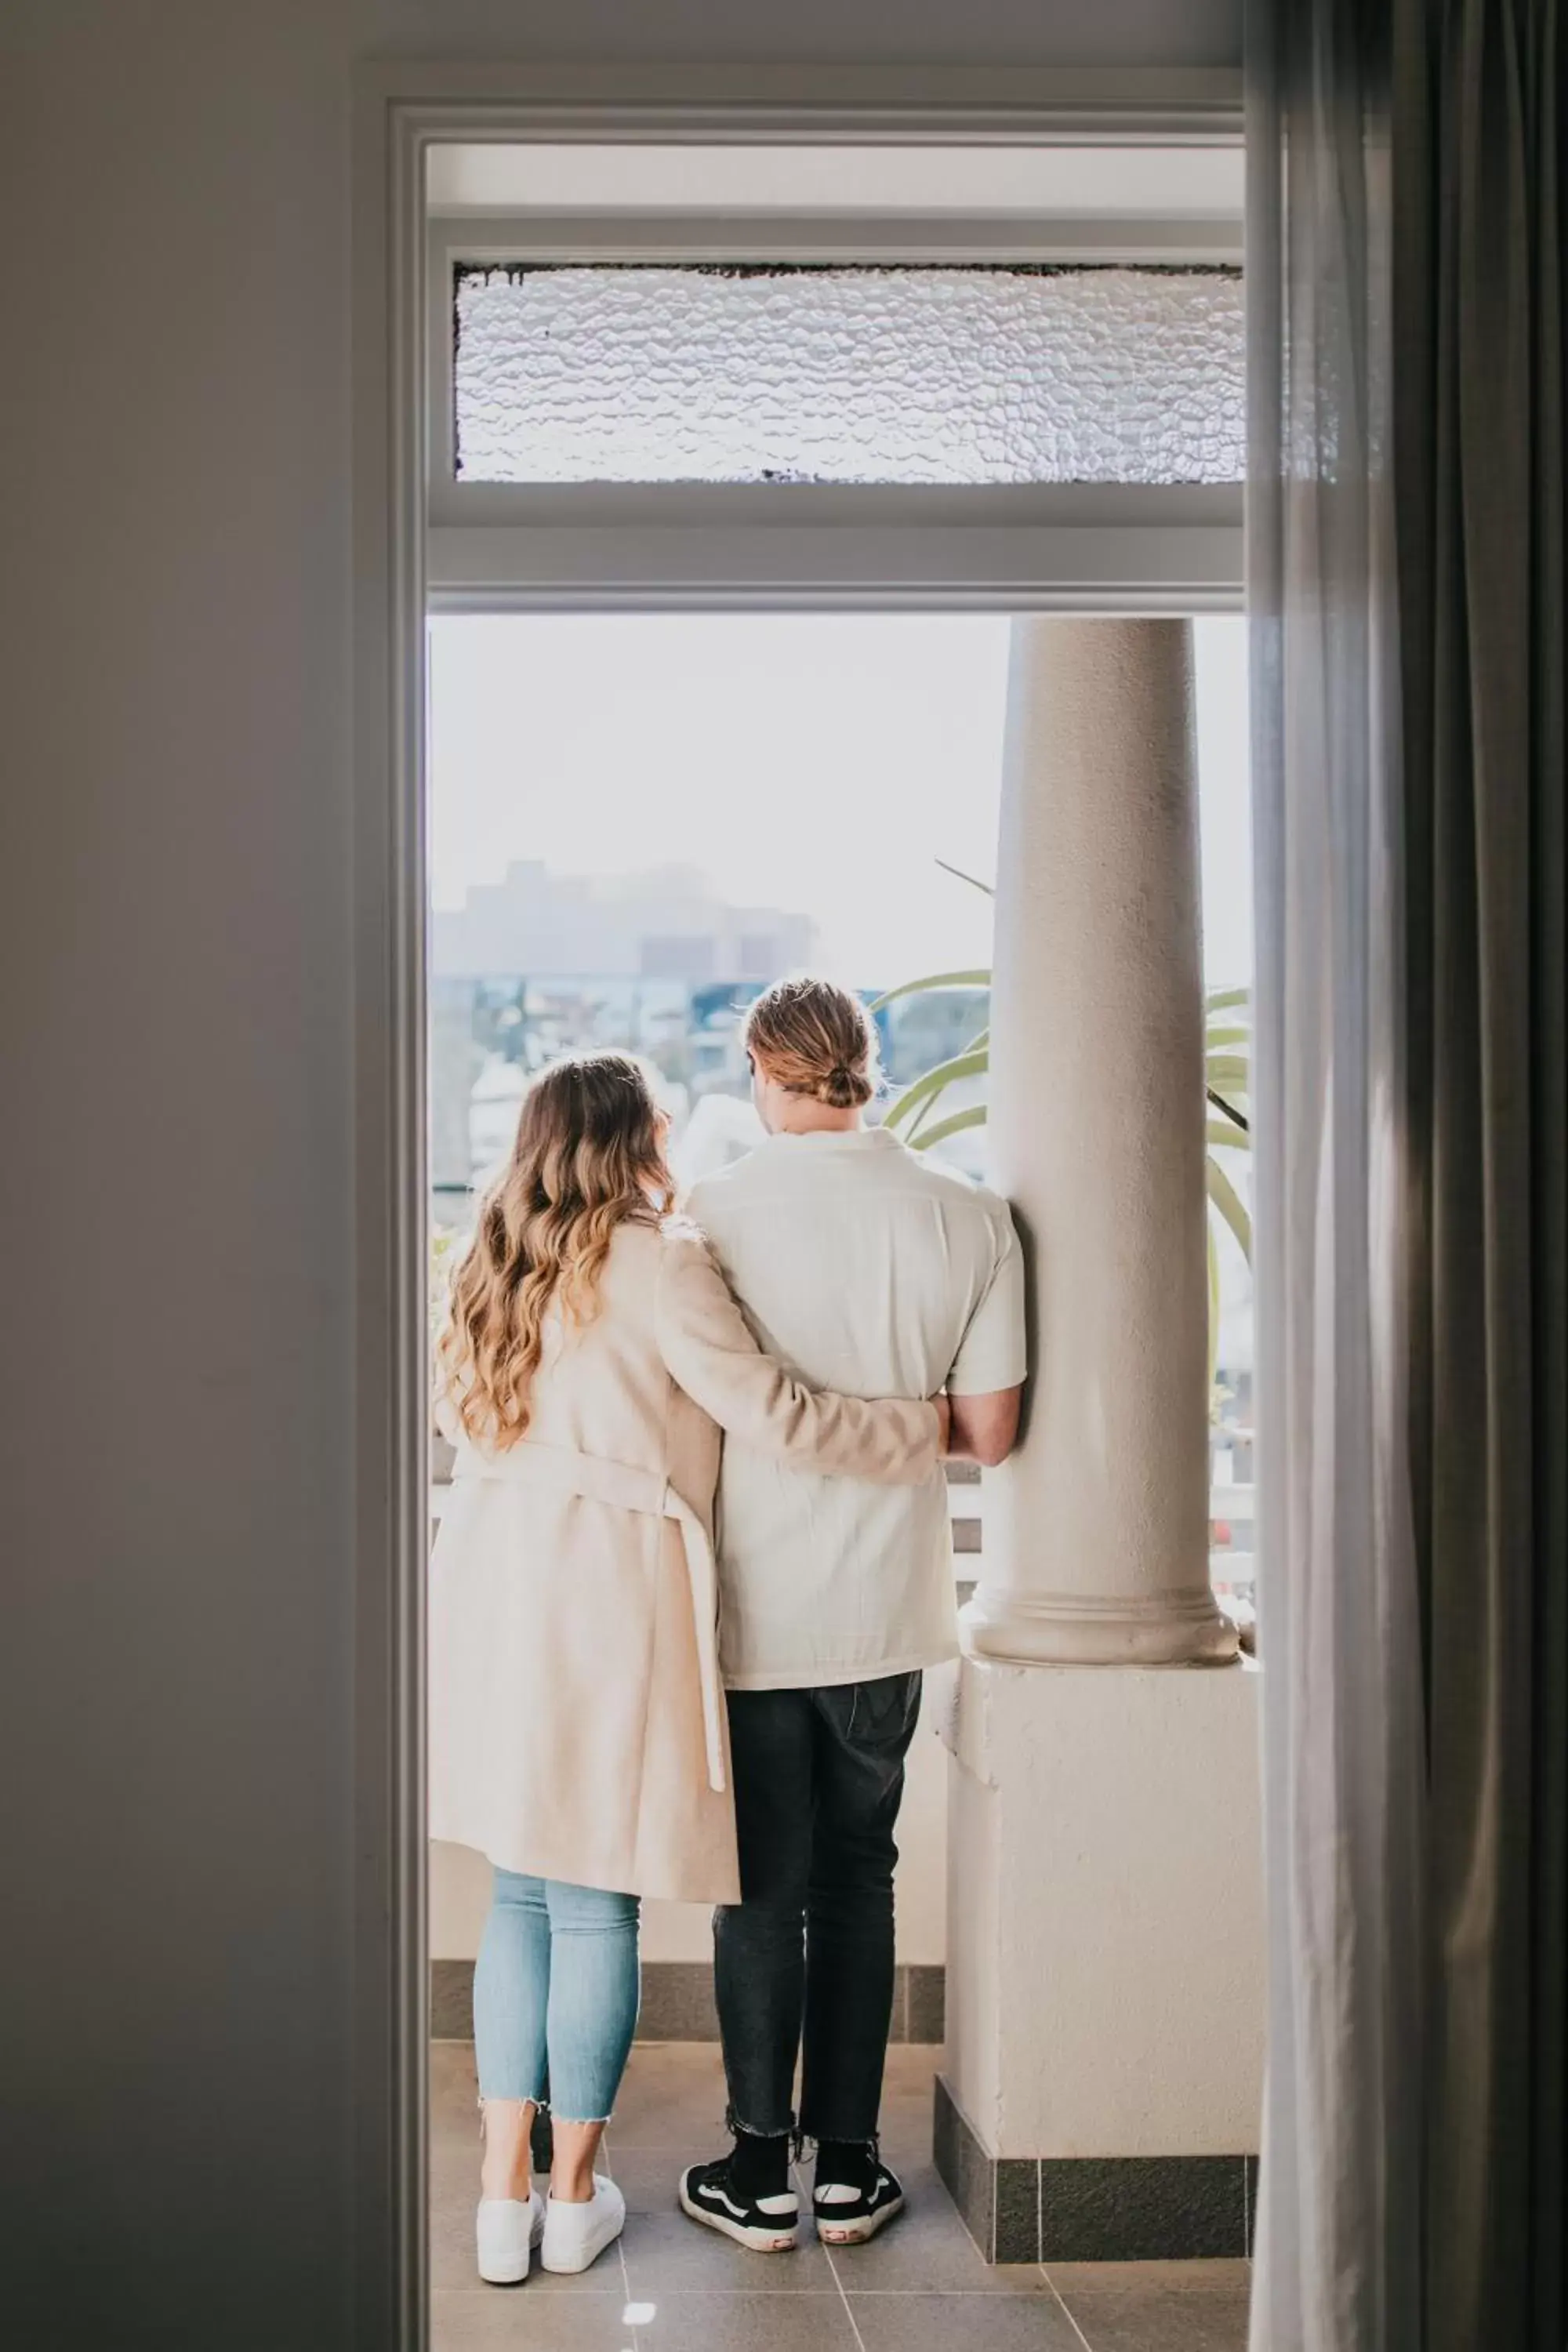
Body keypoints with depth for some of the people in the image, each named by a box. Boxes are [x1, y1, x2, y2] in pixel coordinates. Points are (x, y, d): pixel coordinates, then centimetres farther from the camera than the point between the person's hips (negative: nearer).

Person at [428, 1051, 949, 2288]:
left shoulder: (497, 1269, 12)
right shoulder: (659, 1265, -8)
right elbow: (780, 1418, -12)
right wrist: (934, 1429, -1)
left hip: (490, 1580, 6)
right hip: (607, 1593, -6)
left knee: (522, 1892, 13)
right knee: (597, 1903, 5)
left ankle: (503, 2192, 18)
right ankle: (574, 2196, 16)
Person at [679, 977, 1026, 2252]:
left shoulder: (713, 1213, -12)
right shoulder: (970, 1215, -4)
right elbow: (989, 1430, -2)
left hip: (753, 1605, -2)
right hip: (887, 1607, 2)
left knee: (761, 1884, 11)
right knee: (857, 1879, 16)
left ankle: (760, 2170, 18)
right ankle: (848, 2166, 22)